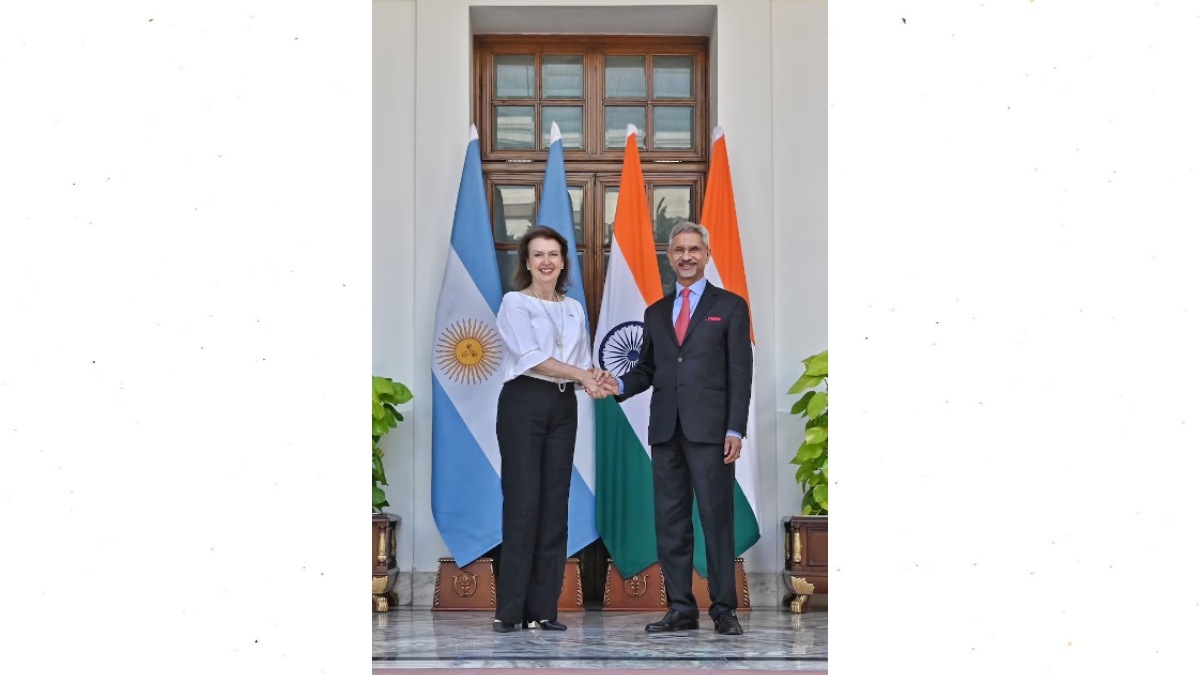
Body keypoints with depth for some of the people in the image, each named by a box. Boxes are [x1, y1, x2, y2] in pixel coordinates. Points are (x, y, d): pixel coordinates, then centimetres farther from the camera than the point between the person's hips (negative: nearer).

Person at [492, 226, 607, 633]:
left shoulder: (574, 309, 16)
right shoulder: (515, 303, -1)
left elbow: (582, 362, 14)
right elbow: (530, 357, -13)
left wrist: (595, 379, -8)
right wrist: (581, 374, -18)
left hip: (563, 406, 5)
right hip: (524, 402, -5)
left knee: (555, 506, 3)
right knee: (523, 504, -8)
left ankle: (543, 608, 7)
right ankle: (510, 610, -2)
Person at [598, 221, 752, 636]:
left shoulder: (730, 306, 4)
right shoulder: (656, 313, 17)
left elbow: (740, 372, -1)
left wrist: (736, 430, -9)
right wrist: (621, 385, -4)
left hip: (710, 430, -5)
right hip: (665, 431, 5)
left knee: (716, 519, -3)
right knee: (670, 521, 5)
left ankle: (724, 610, 4)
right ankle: (681, 608, 12)